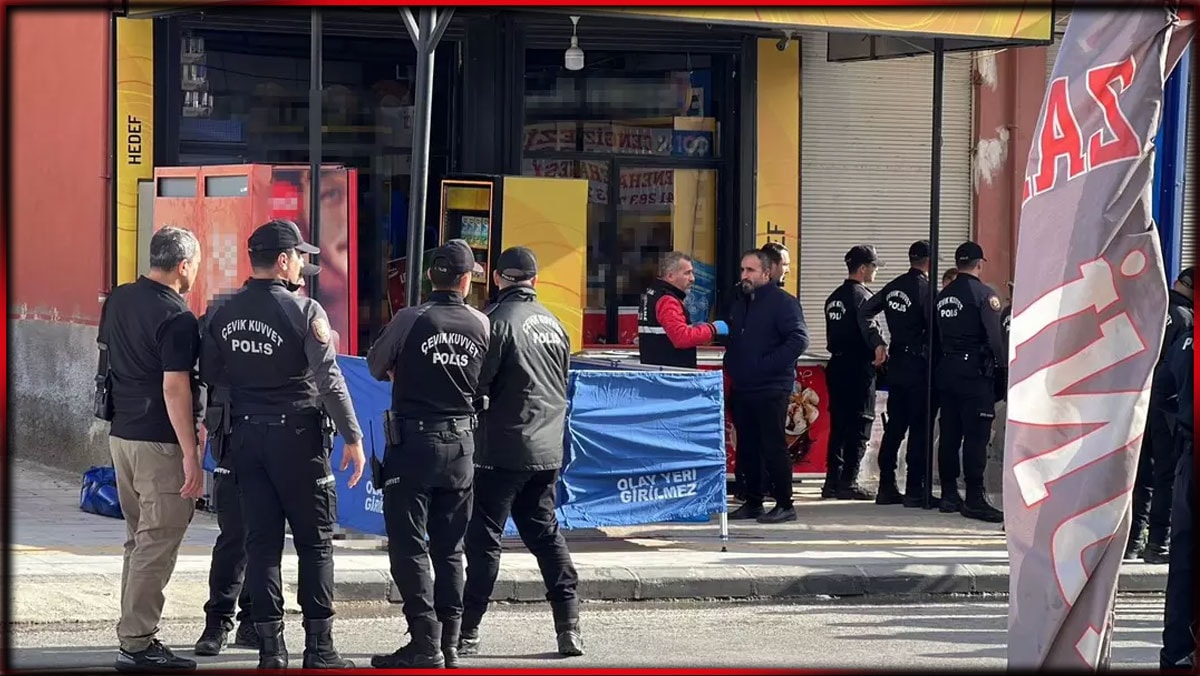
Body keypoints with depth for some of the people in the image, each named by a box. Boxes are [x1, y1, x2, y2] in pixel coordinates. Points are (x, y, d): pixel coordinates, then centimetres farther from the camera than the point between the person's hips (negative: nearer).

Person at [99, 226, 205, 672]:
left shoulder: (117, 300, 8)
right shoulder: (176, 318, -17)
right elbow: (175, 389, -21)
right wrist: (191, 456, -19)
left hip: (121, 434, 9)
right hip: (161, 443, -9)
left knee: (139, 539, 16)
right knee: (157, 544, -5)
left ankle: (136, 633, 19)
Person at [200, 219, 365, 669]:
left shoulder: (223, 314, 4)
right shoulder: (304, 311, -12)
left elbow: (209, 375, 10)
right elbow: (330, 380, -14)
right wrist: (353, 437, -8)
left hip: (246, 435, 5)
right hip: (297, 434, -5)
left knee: (261, 540, 8)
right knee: (314, 541, 3)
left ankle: (270, 649, 8)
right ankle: (319, 649, 2)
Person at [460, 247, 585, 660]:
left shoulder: (497, 320, -11)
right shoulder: (553, 323, 11)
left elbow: (477, 385, -13)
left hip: (502, 451, -6)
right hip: (547, 450, 6)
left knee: (484, 539, -1)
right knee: (545, 533, 13)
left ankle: (467, 631, 0)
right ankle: (568, 626, 9)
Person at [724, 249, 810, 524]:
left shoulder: (783, 302, -8)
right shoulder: (741, 304, 18)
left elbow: (799, 339, -17)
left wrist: (766, 365, -20)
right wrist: (731, 367, 12)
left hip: (771, 390, -8)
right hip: (742, 389, 8)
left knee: (773, 447, -7)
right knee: (747, 448, 10)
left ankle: (784, 505, -2)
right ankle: (752, 502, 18)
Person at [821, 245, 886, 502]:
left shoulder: (834, 297, 15)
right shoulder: (861, 295, -11)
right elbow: (868, 324, -30)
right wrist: (879, 345, -43)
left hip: (837, 365, 8)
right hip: (858, 367, -8)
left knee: (838, 424, 11)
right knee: (859, 425, -3)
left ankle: (833, 480, 12)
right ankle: (848, 482, -5)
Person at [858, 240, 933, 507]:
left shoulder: (894, 287, 9)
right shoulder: (925, 288, -13)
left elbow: (864, 312, 12)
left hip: (896, 362, 7)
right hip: (918, 364, -7)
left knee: (894, 426, 12)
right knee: (919, 429, -3)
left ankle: (886, 487, 13)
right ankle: (914, 490, -4)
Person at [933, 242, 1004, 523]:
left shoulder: (943, 296, 12)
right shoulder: (983, 293, -9)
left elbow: (935, 333, 13)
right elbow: (996, 334, -15)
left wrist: (946, 360, 16)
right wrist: (1001, 363, -3)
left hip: (946, 370, 7)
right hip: (975, 371, -7)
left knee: (949, 434, 10)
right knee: (976, 436, -7)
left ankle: (949, 495, 13)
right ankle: (974, 498, -11)